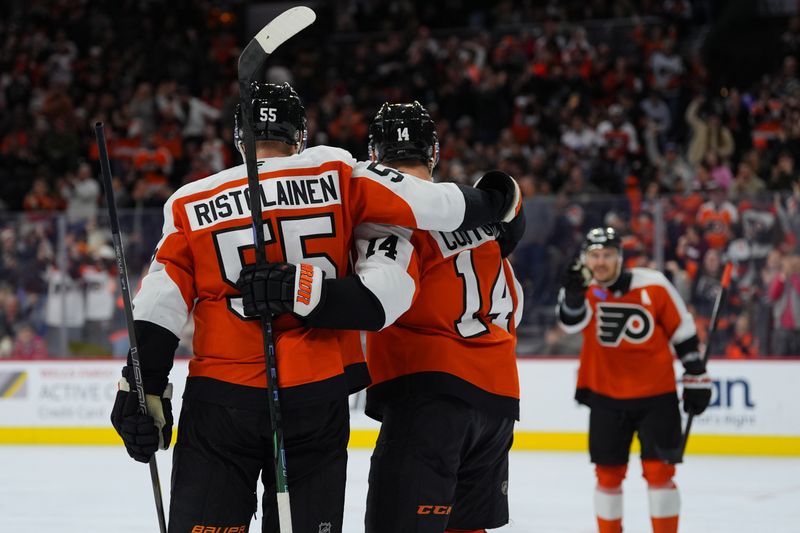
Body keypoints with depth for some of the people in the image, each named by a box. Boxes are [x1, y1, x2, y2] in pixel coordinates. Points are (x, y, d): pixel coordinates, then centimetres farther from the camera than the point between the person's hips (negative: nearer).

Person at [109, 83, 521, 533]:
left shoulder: (193, 204, 4)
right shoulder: (334, 177, 1)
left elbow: (158, 307, -1)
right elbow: (431, 204, -2)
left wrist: (144, 393, 1)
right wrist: (496, 201, 15)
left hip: (221, 399, 0)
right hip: (317, 398, 0)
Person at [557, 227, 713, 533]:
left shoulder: (654, 286, -9)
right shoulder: (585, 289, -5)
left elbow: (683, 332, 1)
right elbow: (572, 323, -26)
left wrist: (696, 378, 2)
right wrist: (572, 293, -46)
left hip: (656, 395, -2)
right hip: (606, 396, 2)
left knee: (658, 471, -5)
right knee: (608, 473, 8)